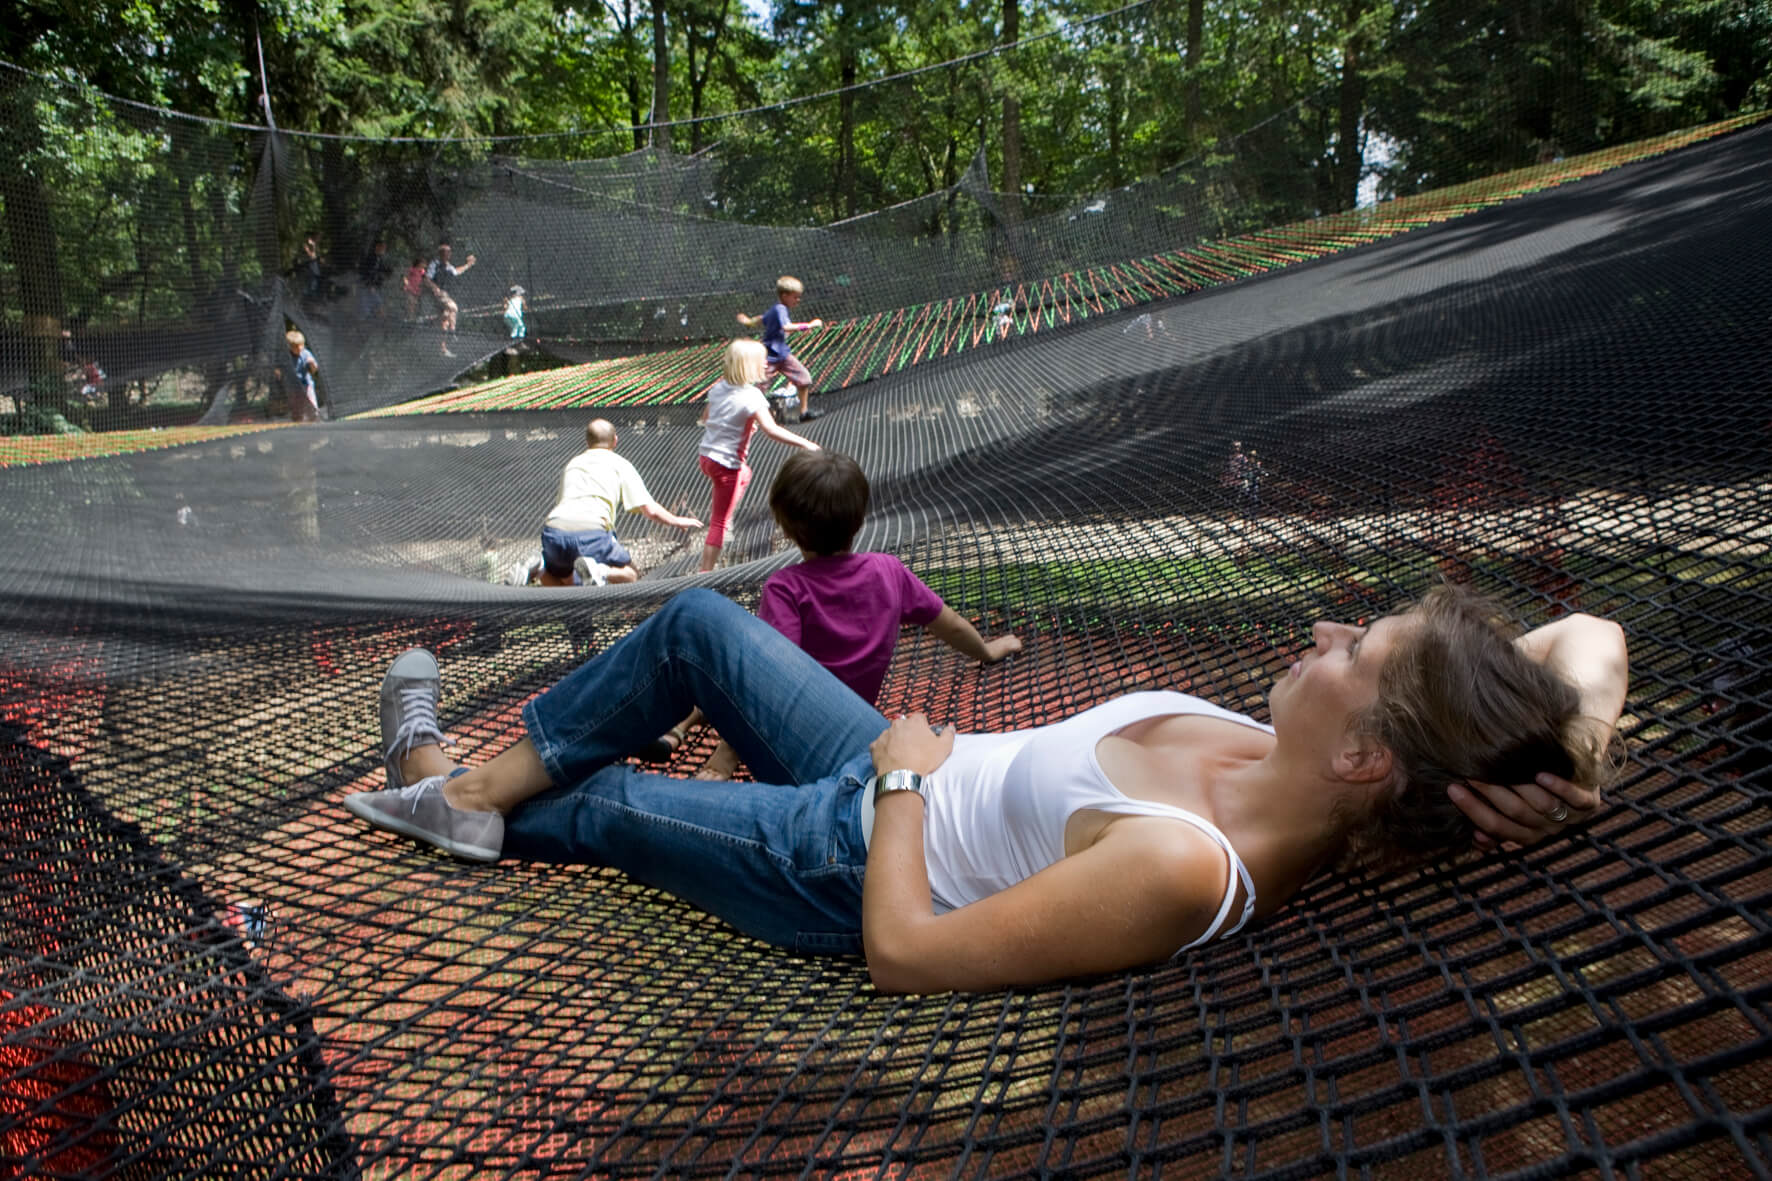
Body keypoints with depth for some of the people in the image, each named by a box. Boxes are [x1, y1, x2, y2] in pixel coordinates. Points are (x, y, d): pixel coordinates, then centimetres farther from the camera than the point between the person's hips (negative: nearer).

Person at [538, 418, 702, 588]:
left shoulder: (572, 464, 28)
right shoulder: (620, 464, 15)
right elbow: (650, 510, 10)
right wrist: (678, 522, 28)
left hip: (554, 529, 5)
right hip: (591, 532, -5)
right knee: (631, 575, 14)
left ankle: (541, 566, -4)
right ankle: (598, 572, -18)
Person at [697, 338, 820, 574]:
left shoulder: (719, 387, 2)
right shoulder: (751, 396, -20)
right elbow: (771, 429, -32)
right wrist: (804, 443, -28)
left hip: (707, 457, 8)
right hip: (726, 465, -8)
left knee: (744, 474, 36)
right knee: (720, 523, 2)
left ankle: (718, 512, 33)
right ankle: (706, 571, 6)